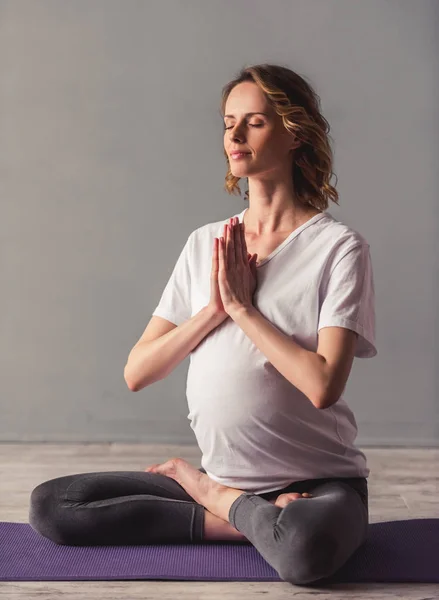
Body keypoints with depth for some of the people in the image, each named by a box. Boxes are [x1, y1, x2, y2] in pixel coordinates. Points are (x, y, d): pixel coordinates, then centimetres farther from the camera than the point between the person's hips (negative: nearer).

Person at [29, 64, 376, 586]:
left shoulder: (338, 247, -8)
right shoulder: (204, 243, 7)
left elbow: (323, 385, -21)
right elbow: (136, 373, 2)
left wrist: (243, 306, -13)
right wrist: (213, 309, -10)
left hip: (318, 483, -4)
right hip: (224, 475, 5)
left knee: (303, 548, -40)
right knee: (48, 505, -8)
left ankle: (203, 489, -4)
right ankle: (254, 522, -6)